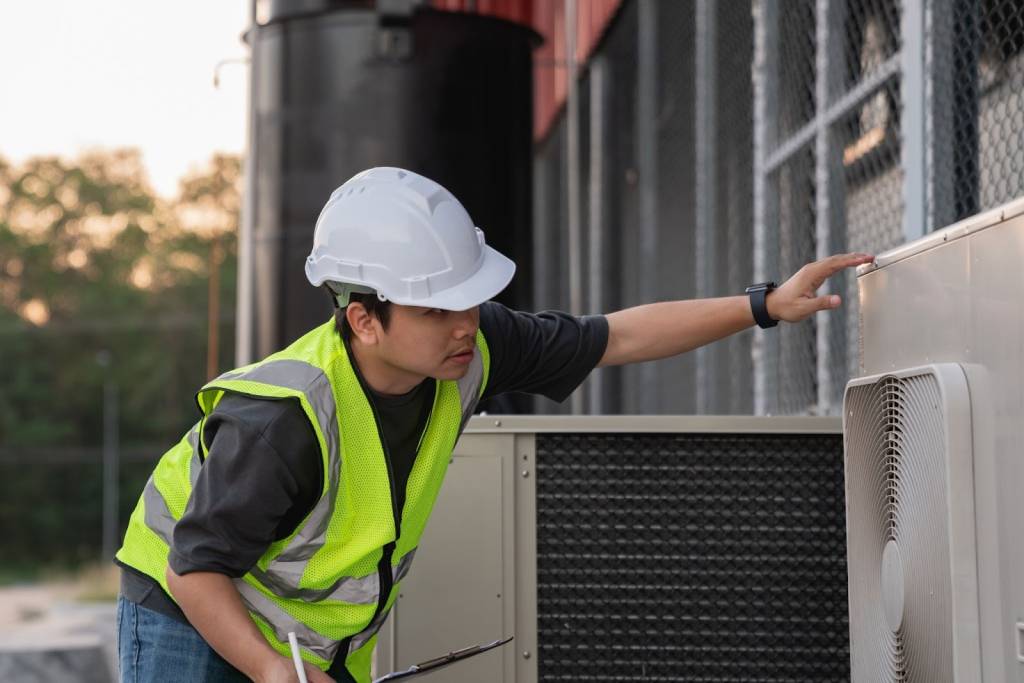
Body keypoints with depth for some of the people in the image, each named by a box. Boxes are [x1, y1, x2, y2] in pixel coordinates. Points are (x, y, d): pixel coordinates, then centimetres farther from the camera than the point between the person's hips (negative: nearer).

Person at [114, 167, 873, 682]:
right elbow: (197, 568, -27)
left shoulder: (468, 347, -18)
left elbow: (615, 338, -9)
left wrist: (765, 304, -12)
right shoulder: (281, 420, -36)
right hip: (191, 613, -6)